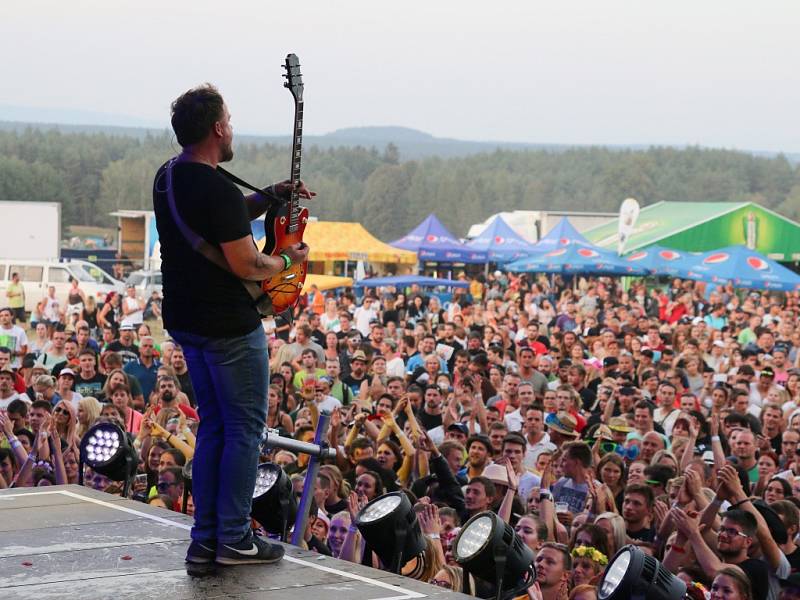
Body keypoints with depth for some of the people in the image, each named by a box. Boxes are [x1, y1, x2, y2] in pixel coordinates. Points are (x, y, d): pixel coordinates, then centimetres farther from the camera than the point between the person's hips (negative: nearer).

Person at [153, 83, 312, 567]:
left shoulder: (168, 178, 8)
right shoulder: (218, 190, -22)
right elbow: (246, 265, -21)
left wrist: (271, 196, 11)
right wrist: (287, 260, -3)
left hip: (185, 320, 9)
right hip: (230, 326, -9)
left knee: (214, 426, 15)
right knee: (246, 428, 1)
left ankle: (206, 538, 15)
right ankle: (234, 539, 3)